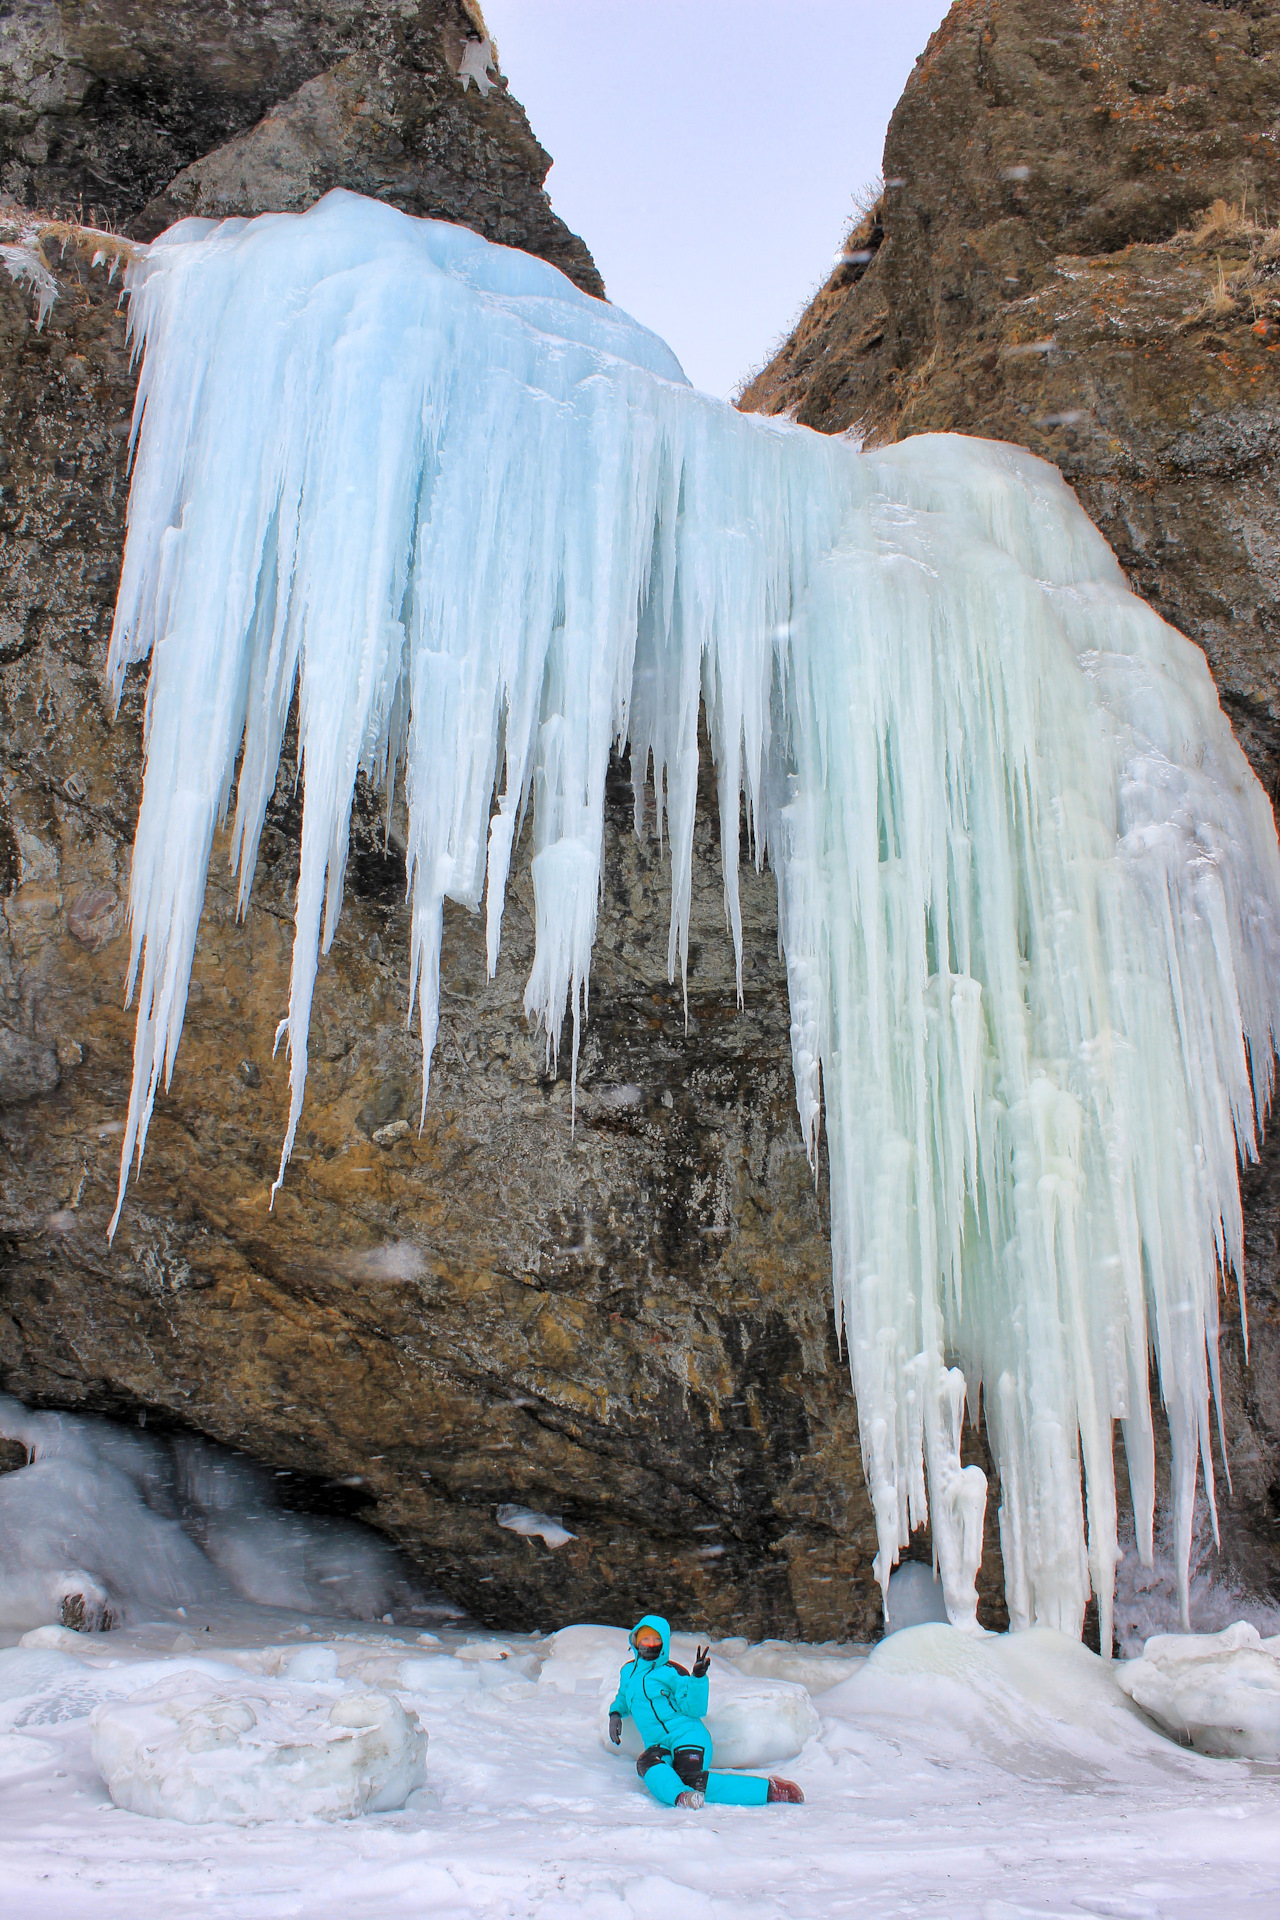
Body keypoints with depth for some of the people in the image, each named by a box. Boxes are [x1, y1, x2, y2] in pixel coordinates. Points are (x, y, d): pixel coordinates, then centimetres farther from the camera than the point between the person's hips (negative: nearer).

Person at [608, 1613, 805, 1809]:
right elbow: (623, 1698, 38)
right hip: (659, 1746, 5)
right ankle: (680, 1797, -55)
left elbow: (694, 1709, -5)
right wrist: (615, 1714, 17)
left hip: (686, 1736, -5)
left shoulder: (671, 1672, 3)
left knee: (692, 1781, -33)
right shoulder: (628, 1671, 18)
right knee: (646, 1763, -32)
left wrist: (698, 1677, -19)